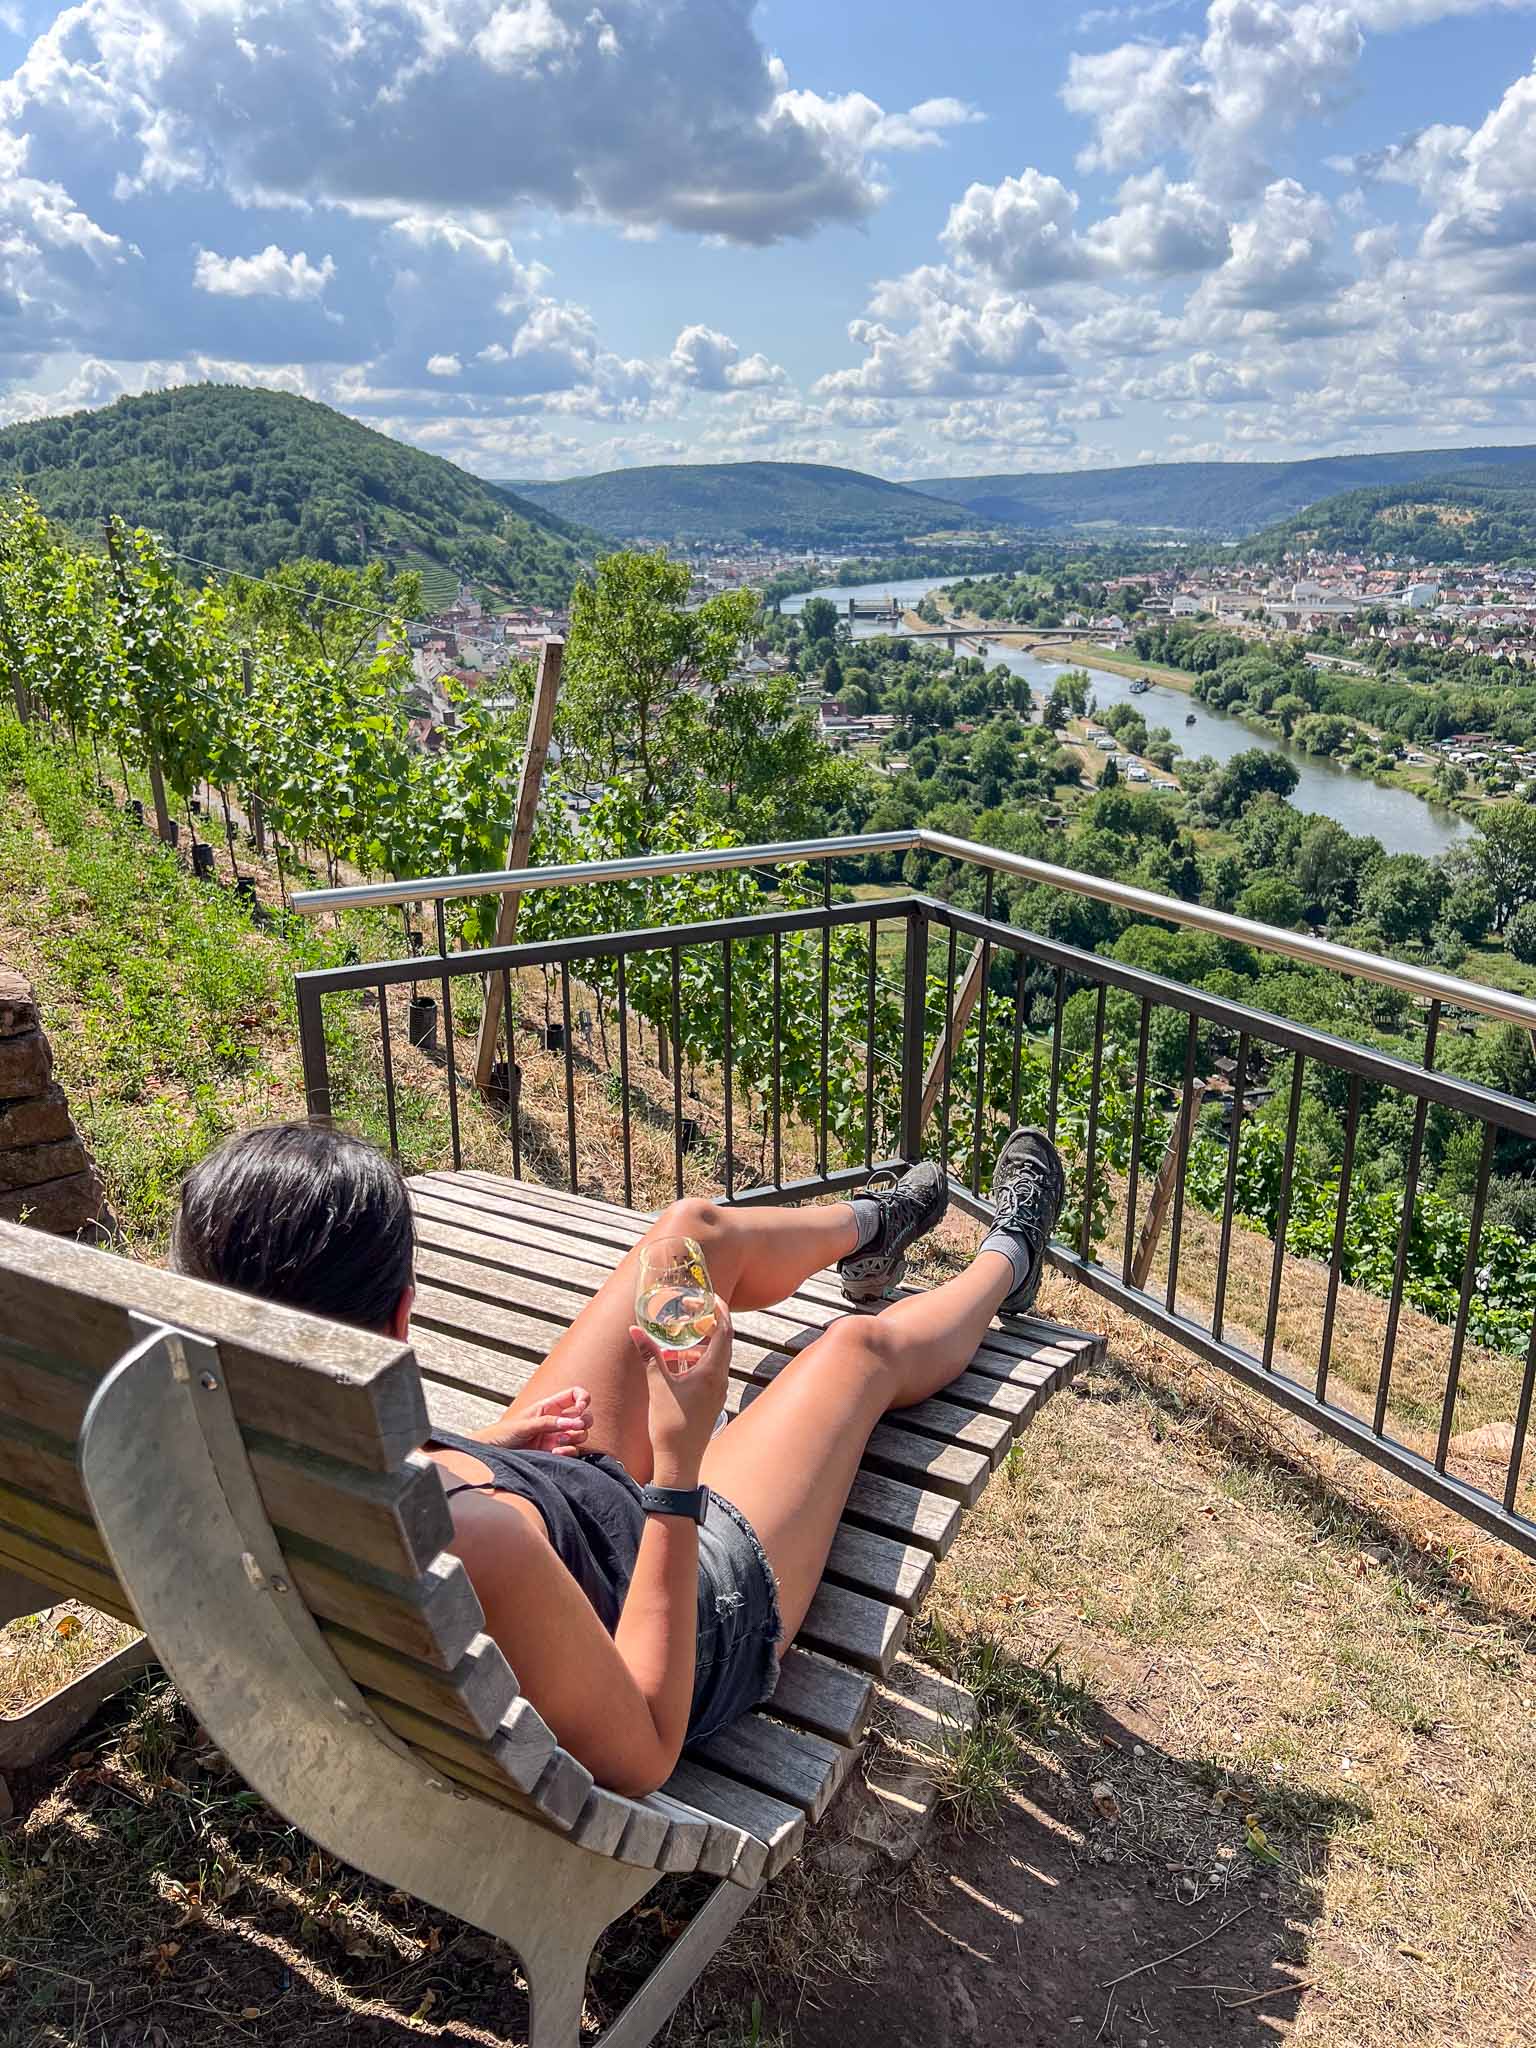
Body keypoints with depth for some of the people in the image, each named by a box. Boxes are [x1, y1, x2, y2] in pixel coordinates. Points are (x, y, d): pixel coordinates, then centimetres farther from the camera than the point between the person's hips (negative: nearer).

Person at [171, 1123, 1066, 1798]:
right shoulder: (472, 1538, -47)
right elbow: (640, 1755, -30)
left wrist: (486, 1447, -3)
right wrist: (681, 1462, -32)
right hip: (699, 1608, -5)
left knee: (698, 1228, 15)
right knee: (865, 1347, 15)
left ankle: (868, 1226, 52)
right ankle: (1004, 1264, 52)